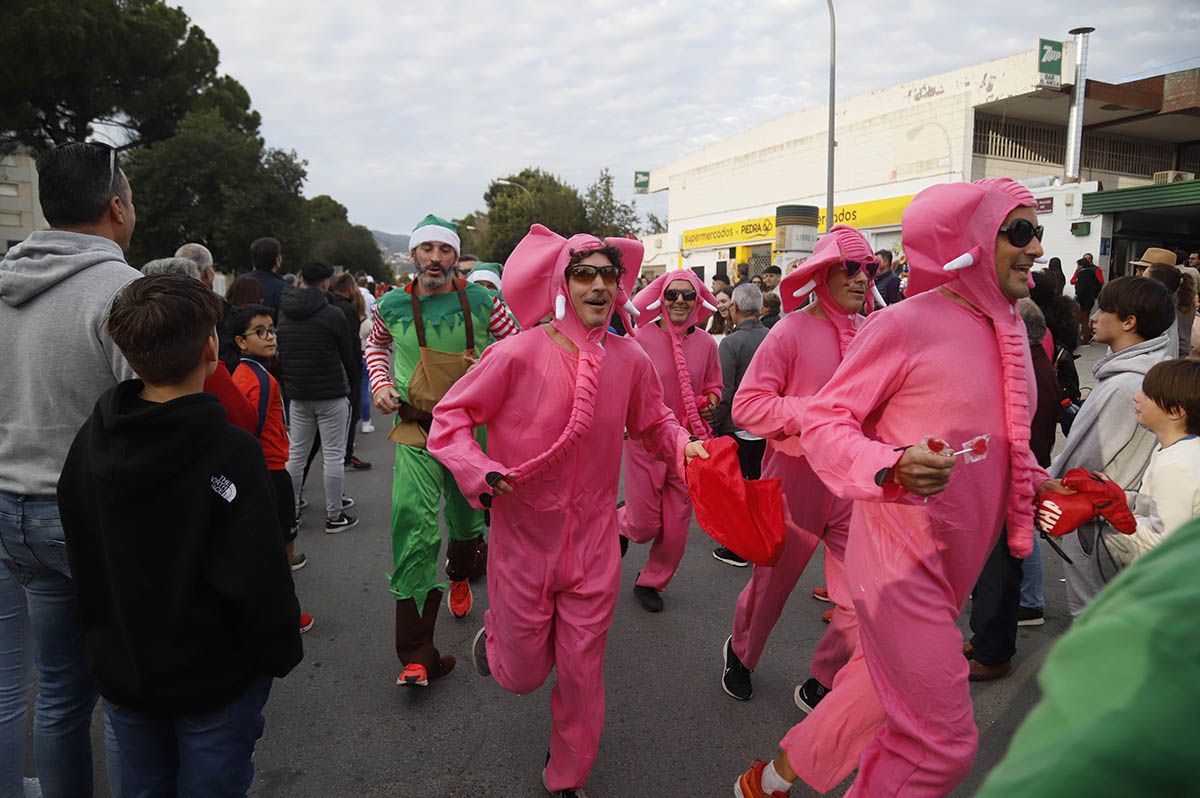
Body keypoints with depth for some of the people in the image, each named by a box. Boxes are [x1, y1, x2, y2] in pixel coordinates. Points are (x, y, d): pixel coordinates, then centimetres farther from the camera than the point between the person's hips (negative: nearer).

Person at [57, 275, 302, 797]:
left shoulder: (89, 440, -5)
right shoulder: (231, 453, -26)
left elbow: (82, 560, 6)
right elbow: (258, 579, -24)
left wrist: (104, 640, 19)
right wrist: (280, 655, -8)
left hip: (119, 672, 6)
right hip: (213, 680, -6)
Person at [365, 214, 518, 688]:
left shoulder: (480, 301, -4)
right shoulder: (393, 306, 0)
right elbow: (376, 344, 20)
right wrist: (380, 384, 4)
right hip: (416, 431, -1)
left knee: (467, 521, 18)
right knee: (415, 528, -13)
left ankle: (459, 578, 55)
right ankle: (417, 655, -6)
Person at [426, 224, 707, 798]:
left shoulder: (630, 359, -4)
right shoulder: (520, 353, -15)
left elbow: (653, 422, 13)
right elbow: (451, 415, -6)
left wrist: (682, 444, -6)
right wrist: (480, 470, -21)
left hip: (593, 543, 3)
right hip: (523, 538, -2)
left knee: (582, 672, 13)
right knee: (522, 675, 13)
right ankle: (494, 633, 50)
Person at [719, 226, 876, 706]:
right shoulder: (792, 330, -13)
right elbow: (746, 406, -16)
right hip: (795, 480, -3)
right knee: (772, 581, 16)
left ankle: (820, 688, 28)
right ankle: (740, 652, 47)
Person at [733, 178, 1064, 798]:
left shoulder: (1009, 329, 10)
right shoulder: (906, 324, -16)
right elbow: (822, 422, -15)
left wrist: (1038, 484, 5)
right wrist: (893, 466, -31)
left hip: (958, 561, 9)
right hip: (901, 556, -8)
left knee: (881, 691, 22)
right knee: (942, 742, -3)